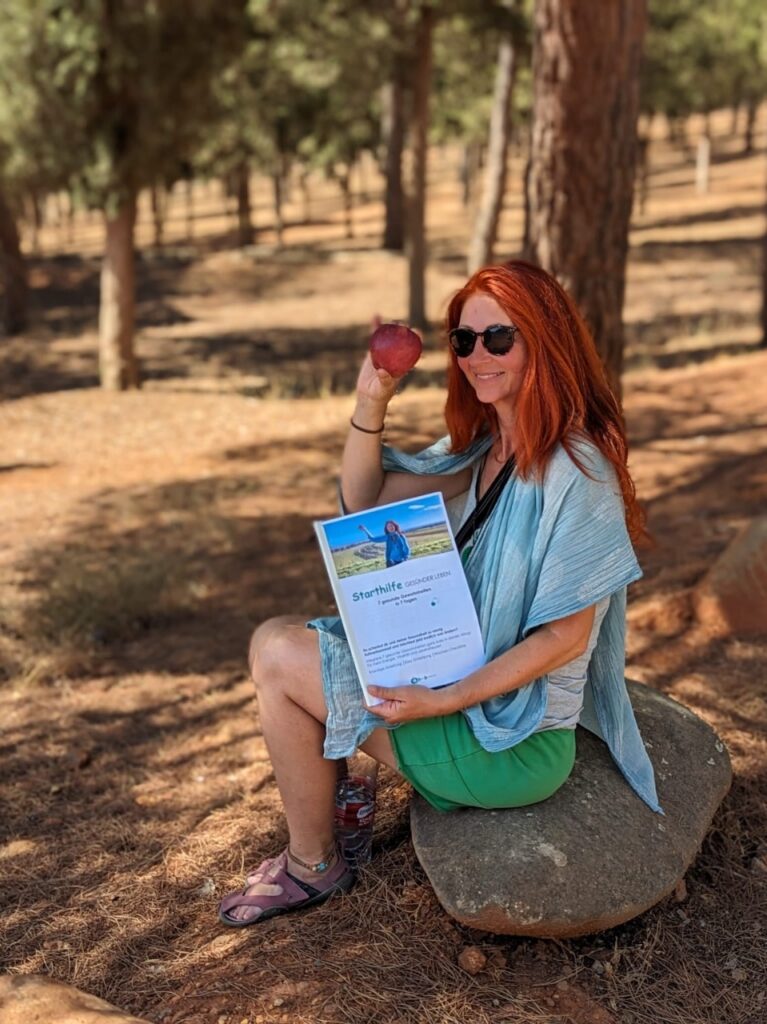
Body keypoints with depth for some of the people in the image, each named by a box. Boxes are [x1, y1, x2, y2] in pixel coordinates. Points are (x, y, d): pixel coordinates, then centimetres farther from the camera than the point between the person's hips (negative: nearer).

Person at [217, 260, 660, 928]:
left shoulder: (574, 467, -22)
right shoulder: (484, 447, 6)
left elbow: (564, 636, -22)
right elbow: (363, 500, 7)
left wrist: (445, 700, -24)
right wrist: (371, 400, -8)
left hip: (513, 741, -9)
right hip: (462, 678, 9)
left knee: (276, 652, -7)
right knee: (281, 641, 13)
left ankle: (313, 867, 12)